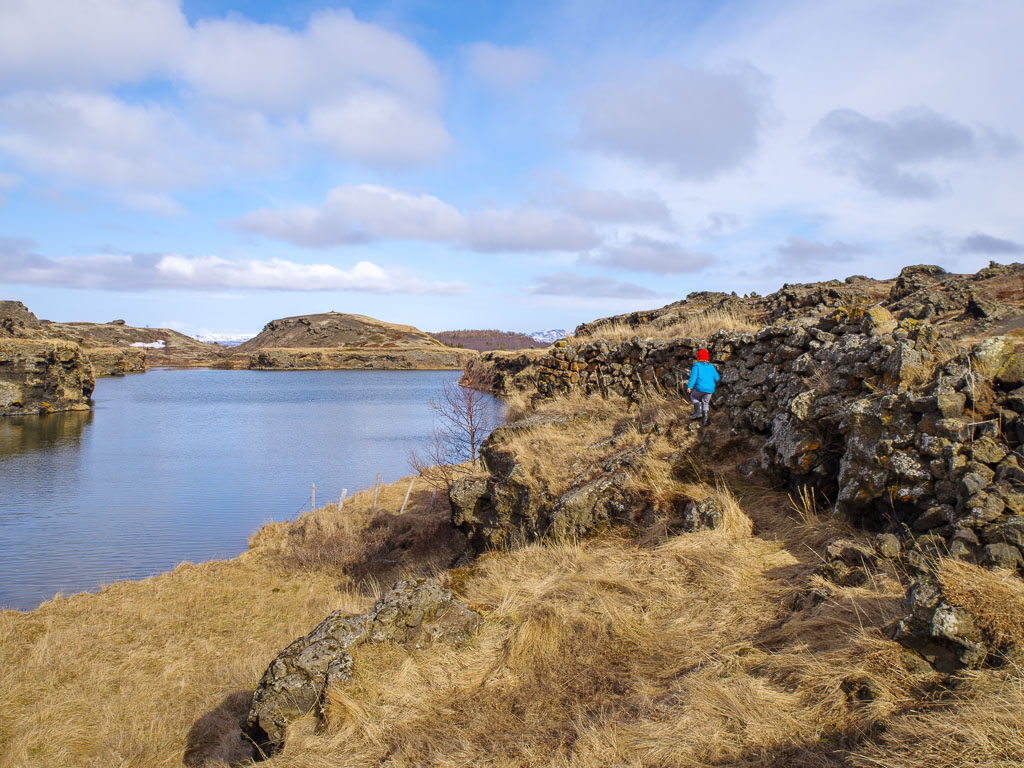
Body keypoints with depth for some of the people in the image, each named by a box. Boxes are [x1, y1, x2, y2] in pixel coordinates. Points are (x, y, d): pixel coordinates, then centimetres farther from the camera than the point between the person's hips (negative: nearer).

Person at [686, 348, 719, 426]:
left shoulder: (696, 365, 1)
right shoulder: (711, 367, 14)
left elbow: (693, 376, -12)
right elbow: (716, 378, 11)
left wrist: (689, 386, -18)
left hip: (700, 388, -4)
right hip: (710, 389, 4)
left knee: (693, 397, 23)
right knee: (705, 403, 21)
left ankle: (698, 412, 6)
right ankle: (704, 419, 14)